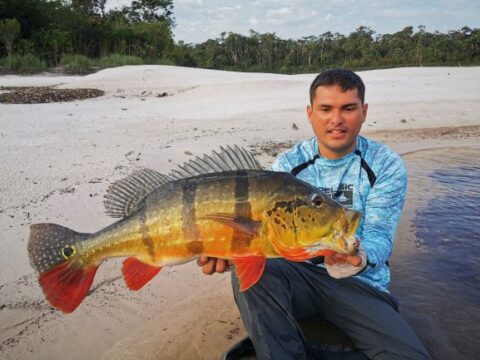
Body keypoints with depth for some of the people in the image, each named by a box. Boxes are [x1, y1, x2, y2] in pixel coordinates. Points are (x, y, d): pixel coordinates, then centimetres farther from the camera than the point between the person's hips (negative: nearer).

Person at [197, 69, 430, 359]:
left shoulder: (386, 165, -5)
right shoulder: (289, 163, 0)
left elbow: (379, 235, -13)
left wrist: (361, 258, -39)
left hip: (361, 284, 0)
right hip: (299, 274, 1)